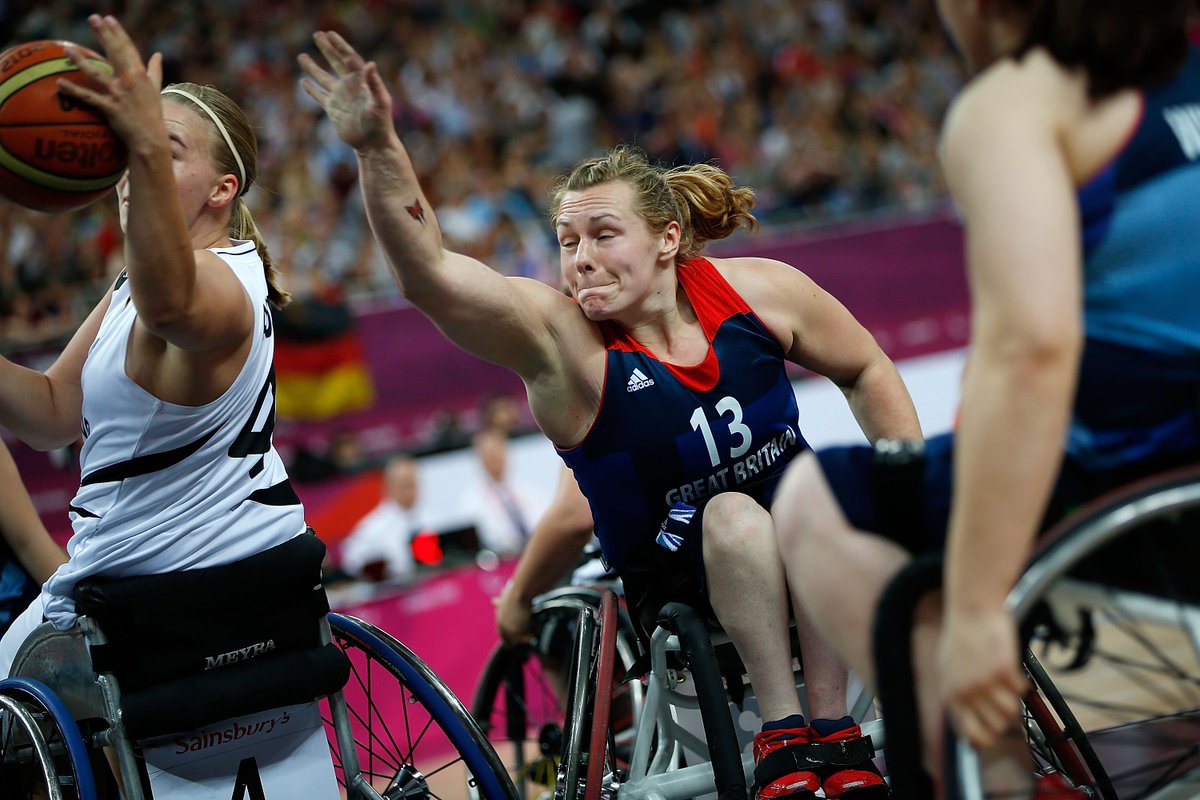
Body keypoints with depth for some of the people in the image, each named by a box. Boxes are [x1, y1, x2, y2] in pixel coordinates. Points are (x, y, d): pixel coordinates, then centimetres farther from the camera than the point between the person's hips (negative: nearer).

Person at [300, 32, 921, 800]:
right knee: (733, 516, -33)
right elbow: (430, 273, -34)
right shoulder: (556, 336, -18)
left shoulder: (756, 292, -9)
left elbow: (868, 371, 7)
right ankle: (781, 733, -25)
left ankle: (831, 726, -22)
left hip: (803, 562, 2)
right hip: (680, 587, -2)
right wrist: (378, 148, -48)